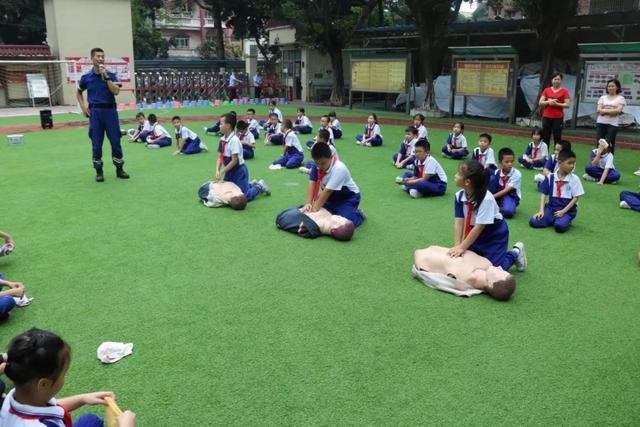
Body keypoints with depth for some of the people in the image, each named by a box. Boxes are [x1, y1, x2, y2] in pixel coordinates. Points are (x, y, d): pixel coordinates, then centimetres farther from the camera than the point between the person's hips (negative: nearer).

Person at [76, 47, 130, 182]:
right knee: (96, 144, 3)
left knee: (116, 142, 1)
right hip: (95, 112, 0)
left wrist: (106, 76, -14)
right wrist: (83, 106, 5)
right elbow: (79, 92, 20)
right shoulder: (86, 78, 5)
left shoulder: (111, 75, 4)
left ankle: (119, 169, 13)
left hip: (110, 111, 0)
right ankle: (99, 171, 13)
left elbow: (116, 91, -12)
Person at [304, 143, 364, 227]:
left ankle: (357, 213, 8)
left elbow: (328, 191, -34)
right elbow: (311, 183, -20)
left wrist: (316, 208, -34)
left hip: (348, 197, -6)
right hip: (332, 197, 6)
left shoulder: (339, 169, -33)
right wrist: (308, 203, -32)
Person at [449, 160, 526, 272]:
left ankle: (515, 252, 16)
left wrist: (462, 247, -31)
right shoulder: (459, 196, -15)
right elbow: (459, 222, -16)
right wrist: (457, 246, -26)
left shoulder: (486, 199, -33)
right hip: (477, 235, 6)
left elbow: (479, 227, -32)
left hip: (495, 235, -6)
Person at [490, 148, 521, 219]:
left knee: (507, 212, -39)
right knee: (492, 177, -22)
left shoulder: (516, 174, -17)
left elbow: (507, 190, -20)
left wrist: (493, 196, -24)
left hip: (511, 196, -4)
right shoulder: (497, 173, -7)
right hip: (498, 193, 4)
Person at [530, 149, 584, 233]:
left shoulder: (574, 179, -6)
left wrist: (563, 211, -15)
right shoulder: (550, 177, 0)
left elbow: (575, 198, -5)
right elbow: (544, 194, 1)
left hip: (568, 210, -3)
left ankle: (566, 220, 1)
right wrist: (541, 210, -11)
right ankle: (555, 219, 3)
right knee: (533, 222, -20)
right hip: (551, 207, 3)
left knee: (560, 226, -33)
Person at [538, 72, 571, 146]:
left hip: (558, 118, -3)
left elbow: (567, 105, -4)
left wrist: (557, 104, -16)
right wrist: (548, 102, -13)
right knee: (545, 138, 6)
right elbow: (540, 103, 5)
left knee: (557, 139, -4)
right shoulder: (546, 90, 9)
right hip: (546, 117, 3)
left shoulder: (564, 91, 1)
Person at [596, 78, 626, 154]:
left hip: (613, 124, -2)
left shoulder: (620, 98, 5)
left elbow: (618, 110, -10)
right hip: (600, 123, 3)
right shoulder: (603, 97, 13)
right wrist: (612, 111, -8)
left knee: (610, 144, -4)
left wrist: (604, 110, -8)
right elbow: (598, 110, 1)